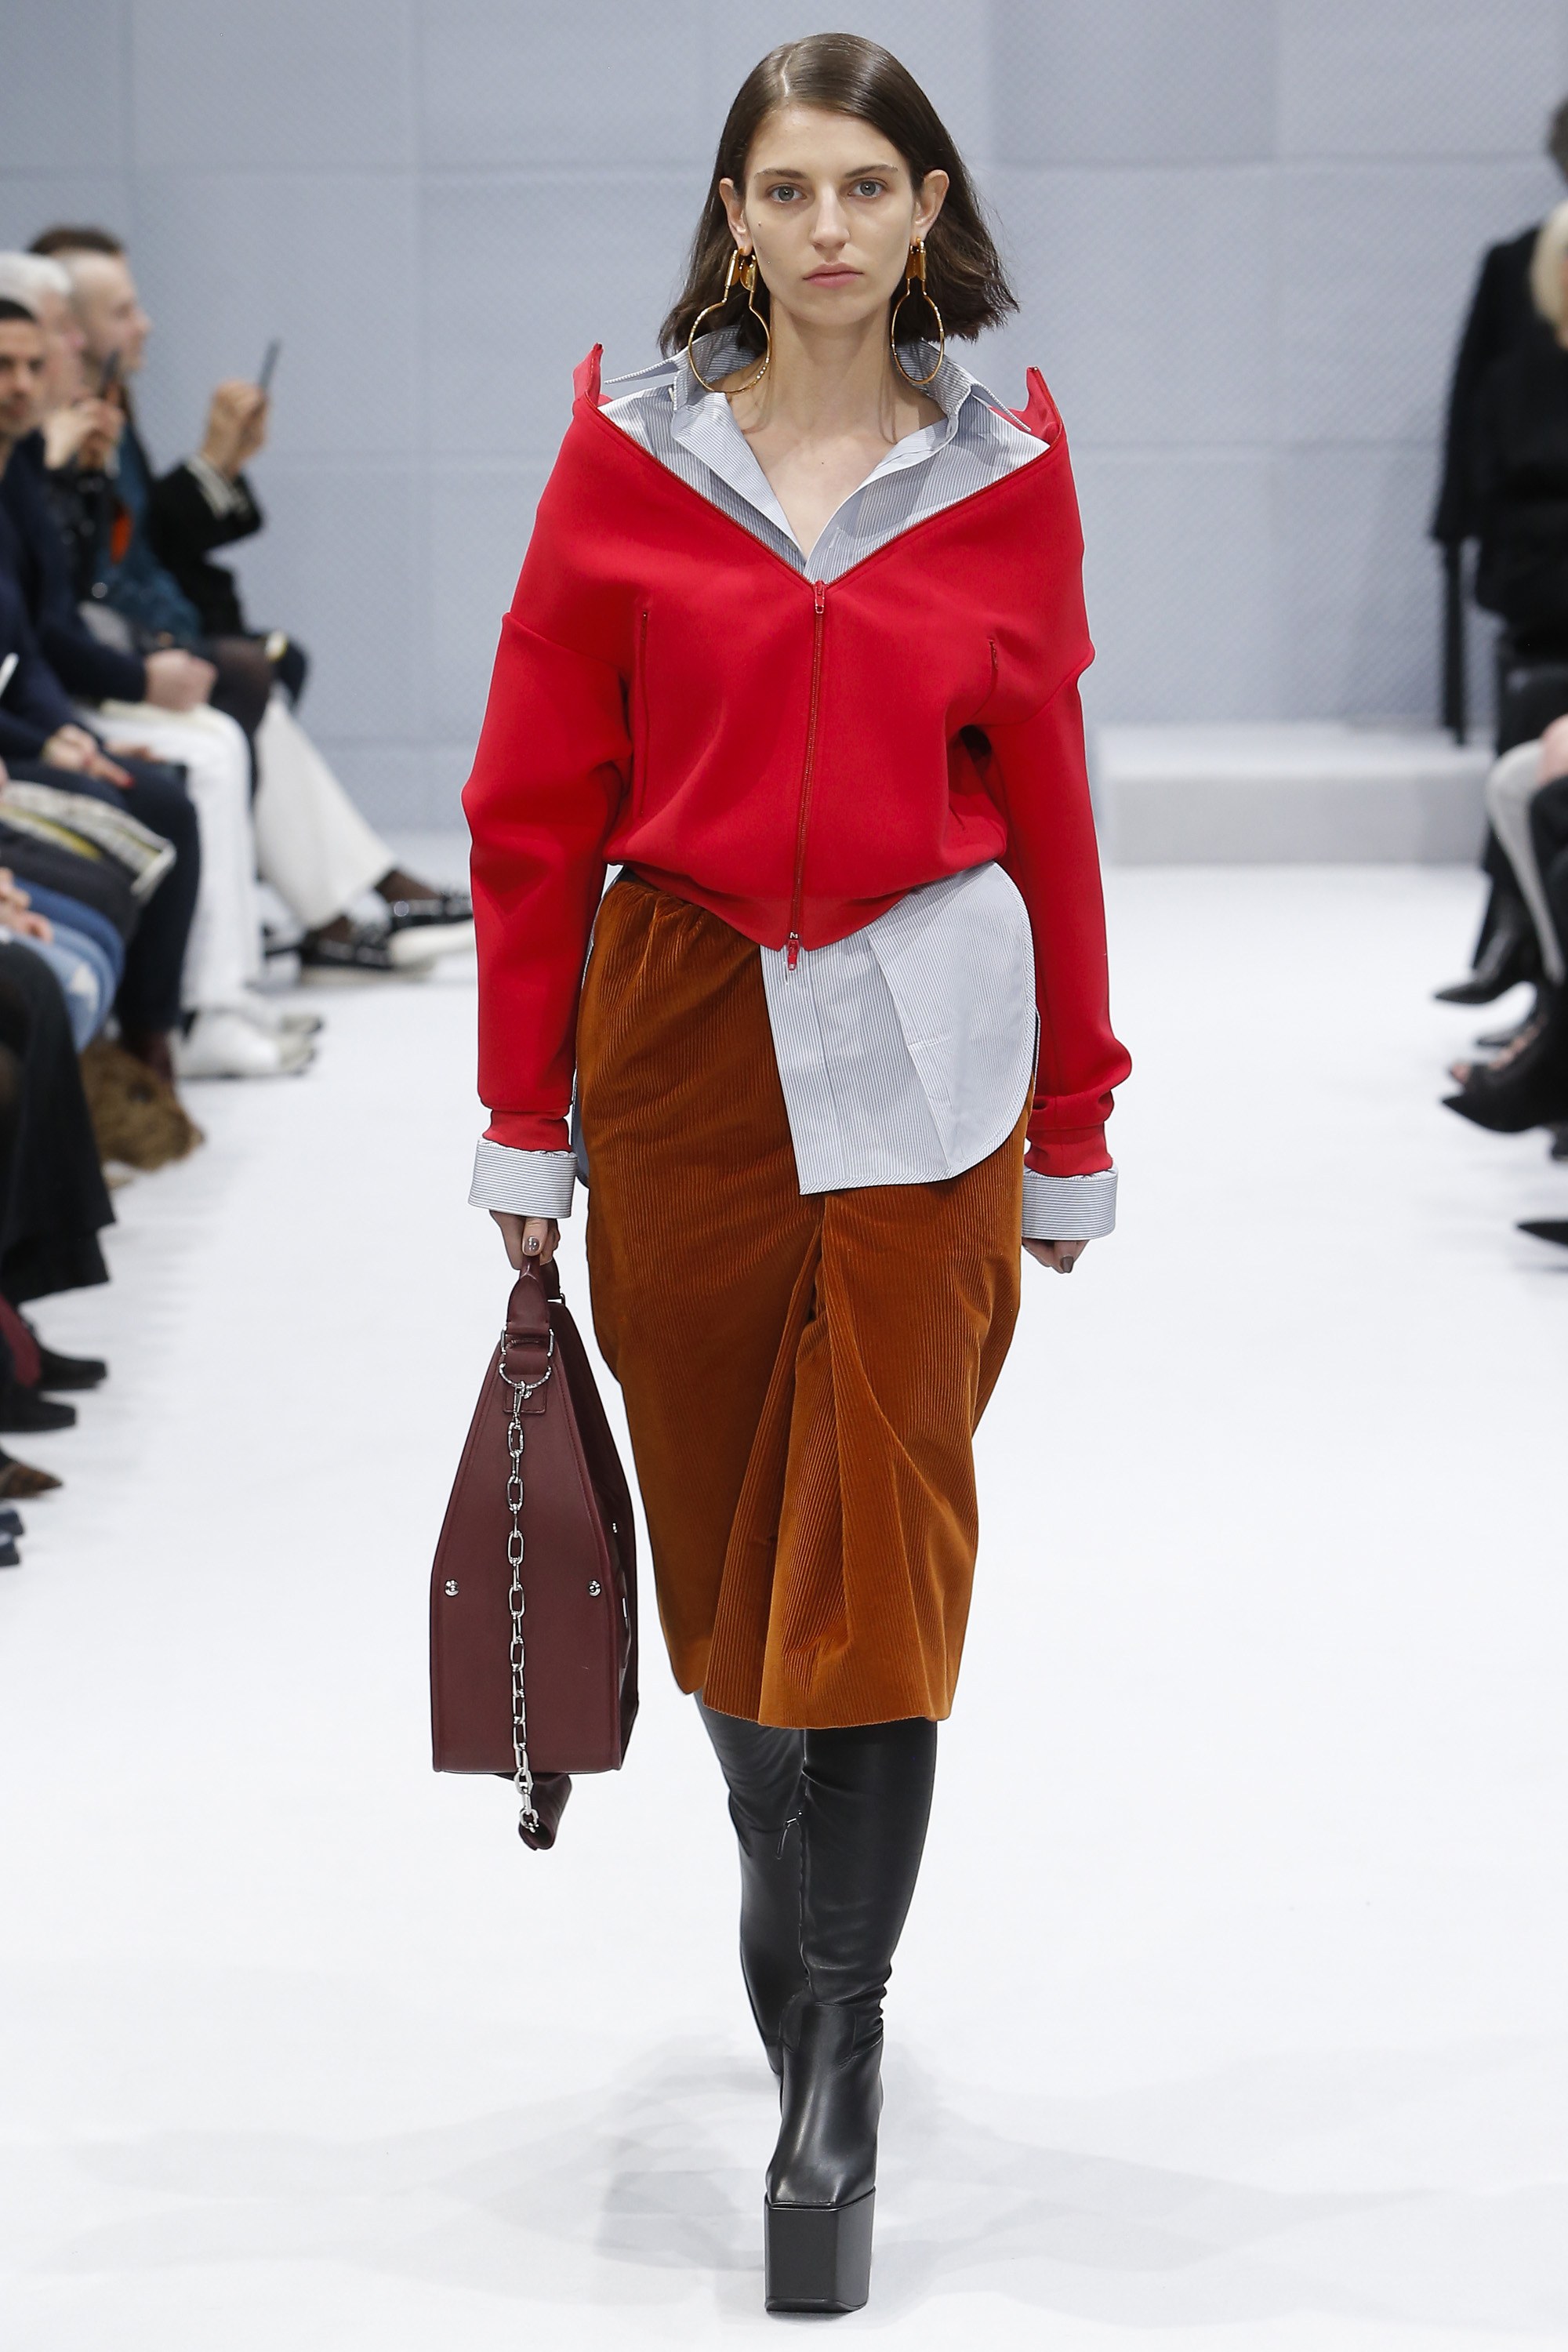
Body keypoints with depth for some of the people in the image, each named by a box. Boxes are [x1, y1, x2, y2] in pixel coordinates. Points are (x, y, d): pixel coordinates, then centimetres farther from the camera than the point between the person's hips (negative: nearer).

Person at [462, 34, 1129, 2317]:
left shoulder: (1004, 468, 1)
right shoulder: (630, 450, -1)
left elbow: (1047, 804, 6)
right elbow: (535, 795, 2)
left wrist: (1073, 1130, 7)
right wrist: (523, 1117, 1)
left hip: (921, 1043, -1)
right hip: (681, 1031, 1)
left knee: (880, 1545, -2)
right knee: (720, 1525, 11)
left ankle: (836, 2066, 4)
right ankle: (787, 1891, 35)